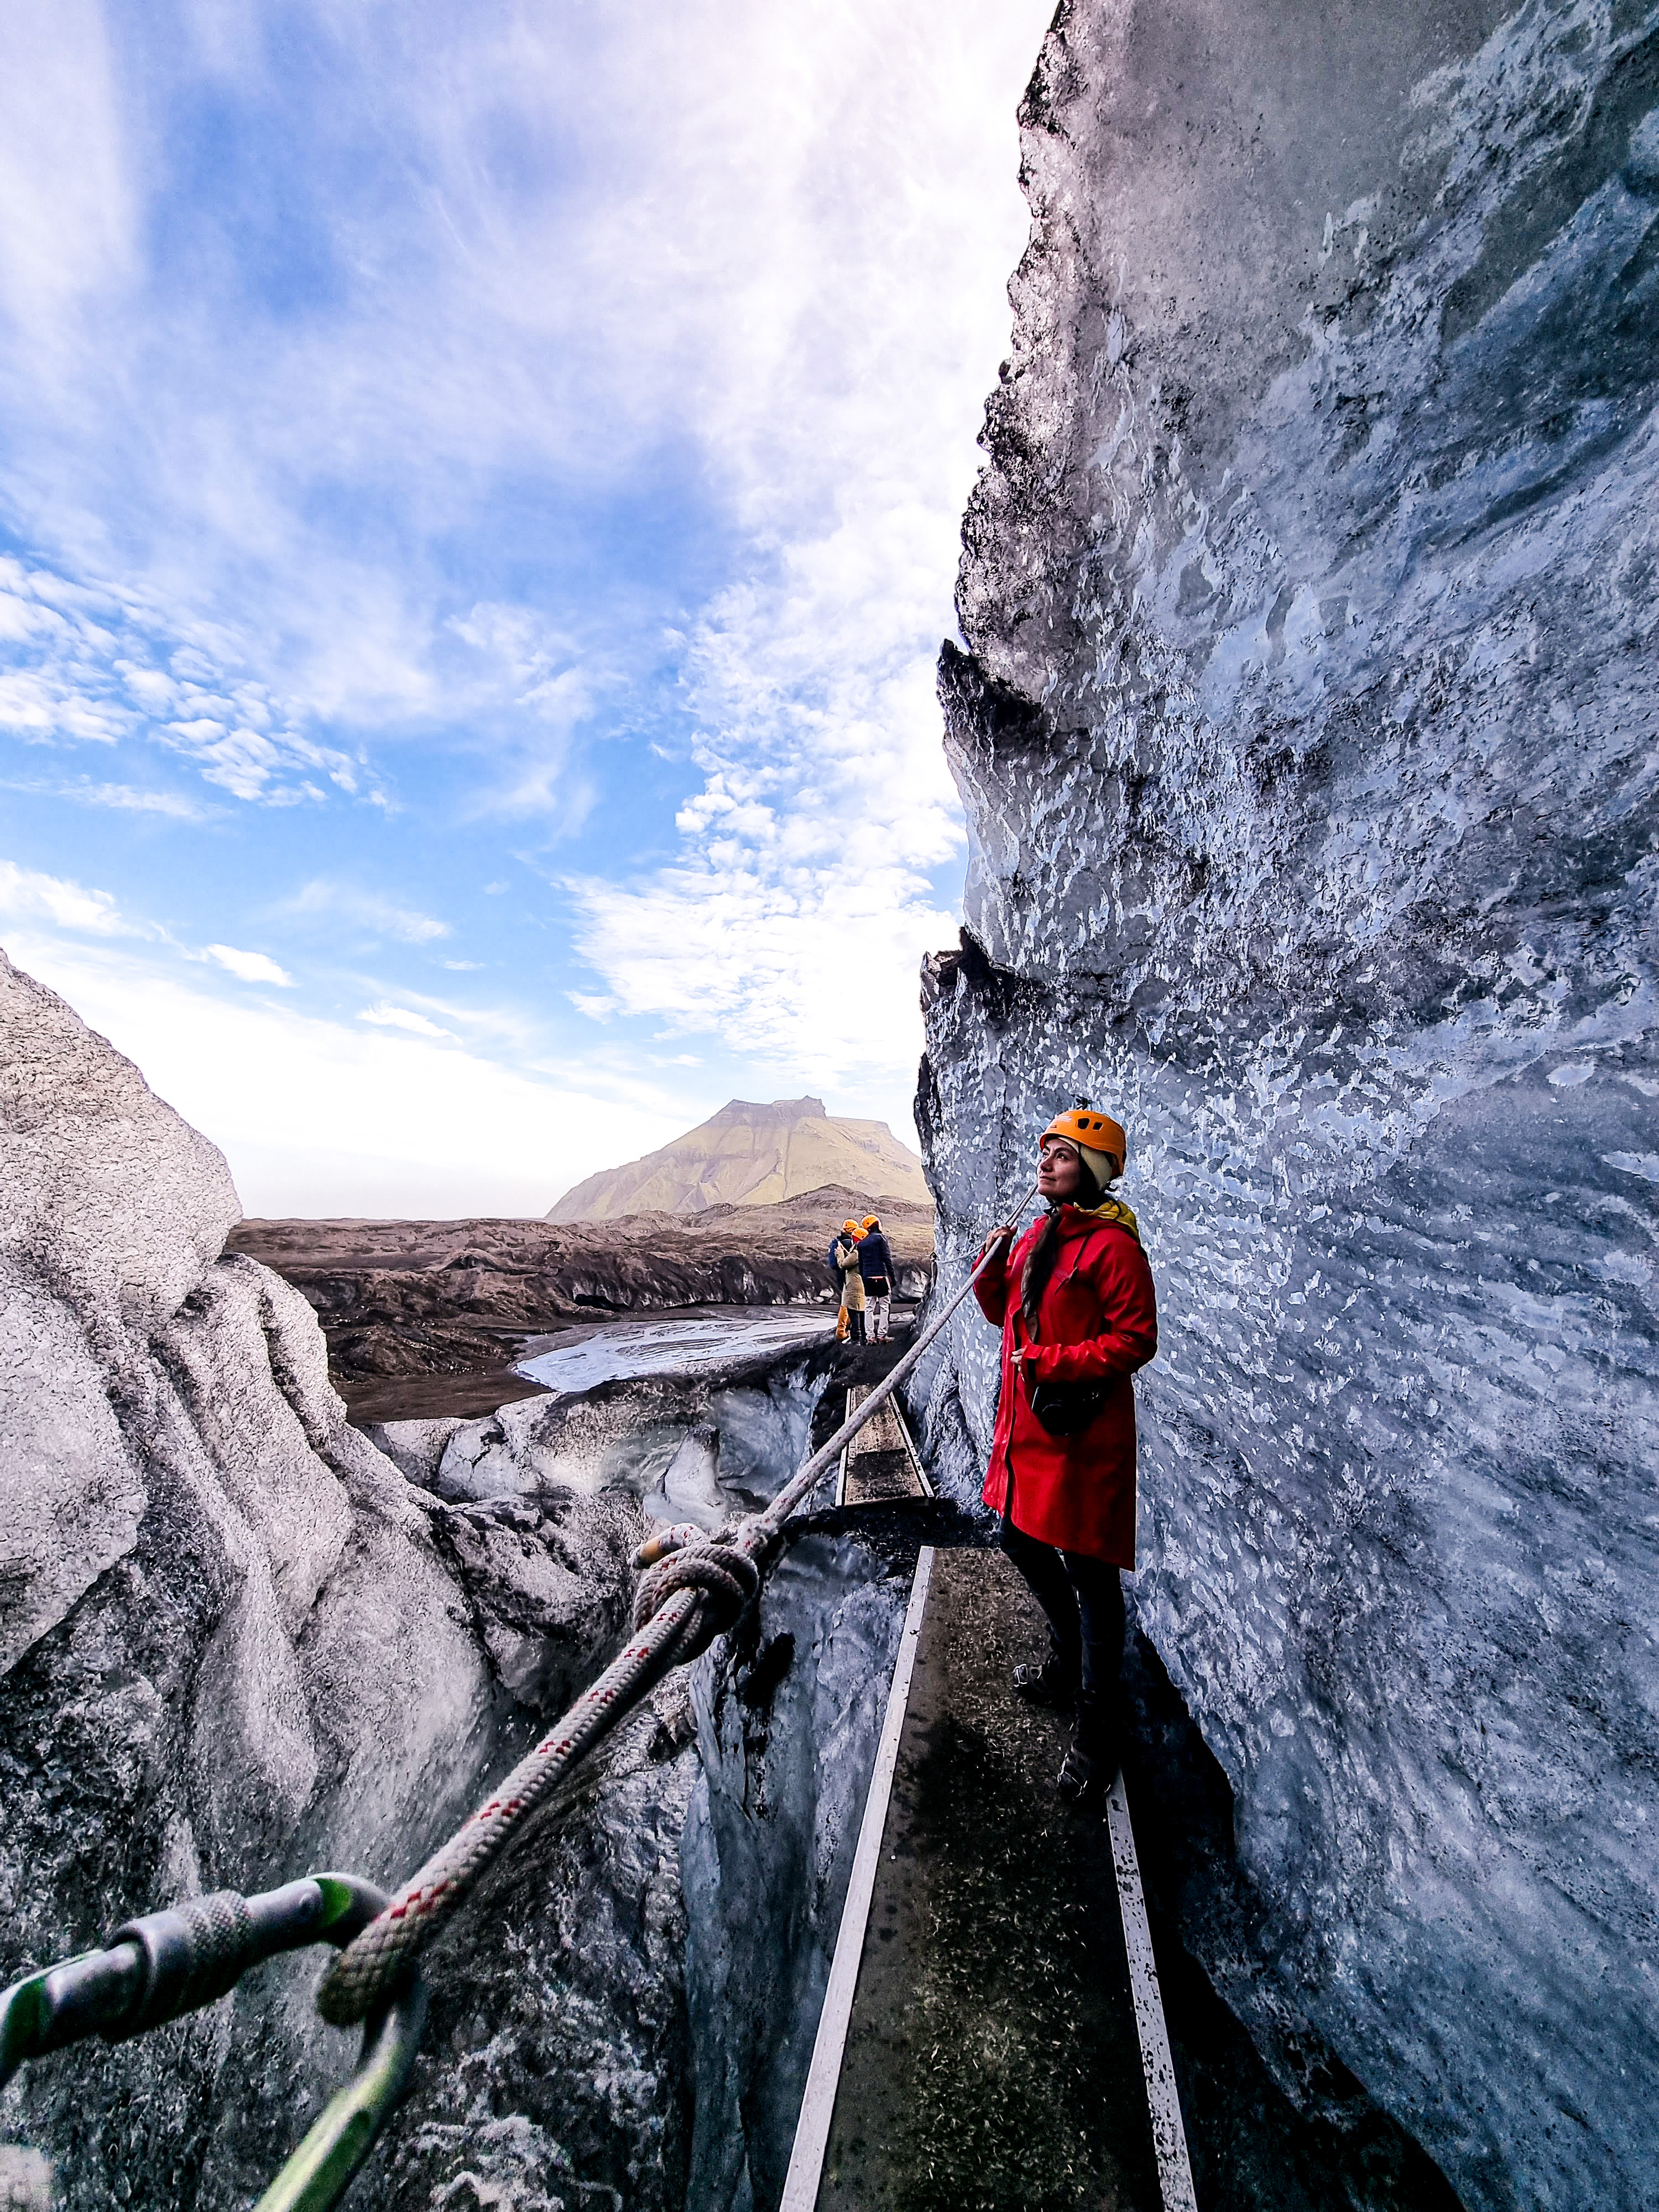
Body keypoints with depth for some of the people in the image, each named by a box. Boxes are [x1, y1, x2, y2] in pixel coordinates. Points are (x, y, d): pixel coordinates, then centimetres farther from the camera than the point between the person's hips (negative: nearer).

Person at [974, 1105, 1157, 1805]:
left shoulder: (1113, 1245, -16)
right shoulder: (1036, 1235, 9)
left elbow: (1135, 1341, -19)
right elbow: (1007, 1315, 16)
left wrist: (1051, 1361, -23)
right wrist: (993, 1268, -2)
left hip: (1082, 1432, -9)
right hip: (1025, 1424, 9)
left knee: (1088, 1572, 4)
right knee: (1021, 1540, 23)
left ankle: (1097, 1730, 24)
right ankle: (1068, 1661, 48)